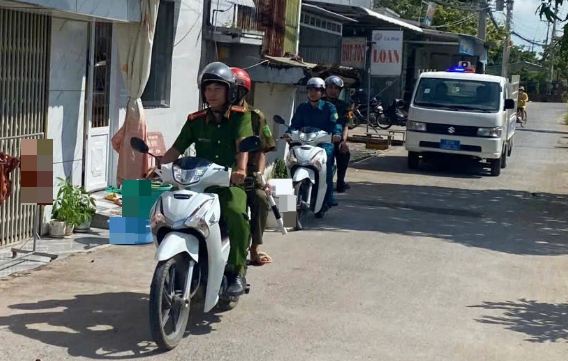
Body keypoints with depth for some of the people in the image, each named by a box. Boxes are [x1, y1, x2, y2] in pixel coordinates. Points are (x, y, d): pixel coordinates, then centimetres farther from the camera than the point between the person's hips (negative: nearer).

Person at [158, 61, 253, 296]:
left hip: (230, 182, -4)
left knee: (236, 213, -33)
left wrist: (241, 169, -33)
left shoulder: (241, 117, 4)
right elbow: (176, 149, 9)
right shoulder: (196, 120, 15)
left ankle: (236, 271, -19)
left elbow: (243, 144, -14)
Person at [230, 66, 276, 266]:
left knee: (260, 197, -22)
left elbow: (261, 151, 5)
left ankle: (254, 249, -6)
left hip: (248, 173, 0)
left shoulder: (255, 117, 8)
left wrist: (259, 175, -9)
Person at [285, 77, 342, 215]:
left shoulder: (329, 107, 8)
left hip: (324, 143, -3)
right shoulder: (302, 108, 17)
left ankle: (328, 198, -13)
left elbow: (335, 122, -5)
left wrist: (336, 134, -25)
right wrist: (289, 132, -12)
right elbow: (296, 123, 9)